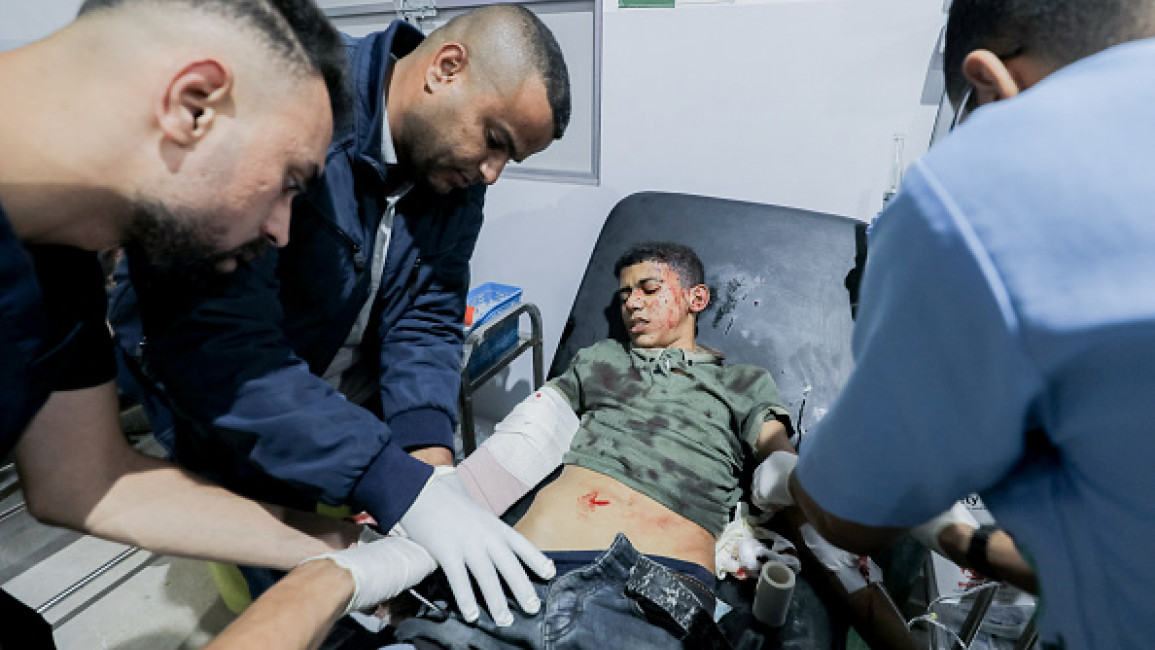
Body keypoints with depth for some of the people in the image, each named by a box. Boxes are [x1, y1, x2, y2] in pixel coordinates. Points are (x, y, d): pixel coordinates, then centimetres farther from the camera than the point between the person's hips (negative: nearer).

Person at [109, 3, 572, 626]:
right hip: (220, 408, -4)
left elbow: (425, 318, -13)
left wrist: (431, 453, -30)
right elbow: (215, 341, -38)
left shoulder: (457, 172, -9)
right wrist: (403, 489, -43)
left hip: (356, 401, 5)